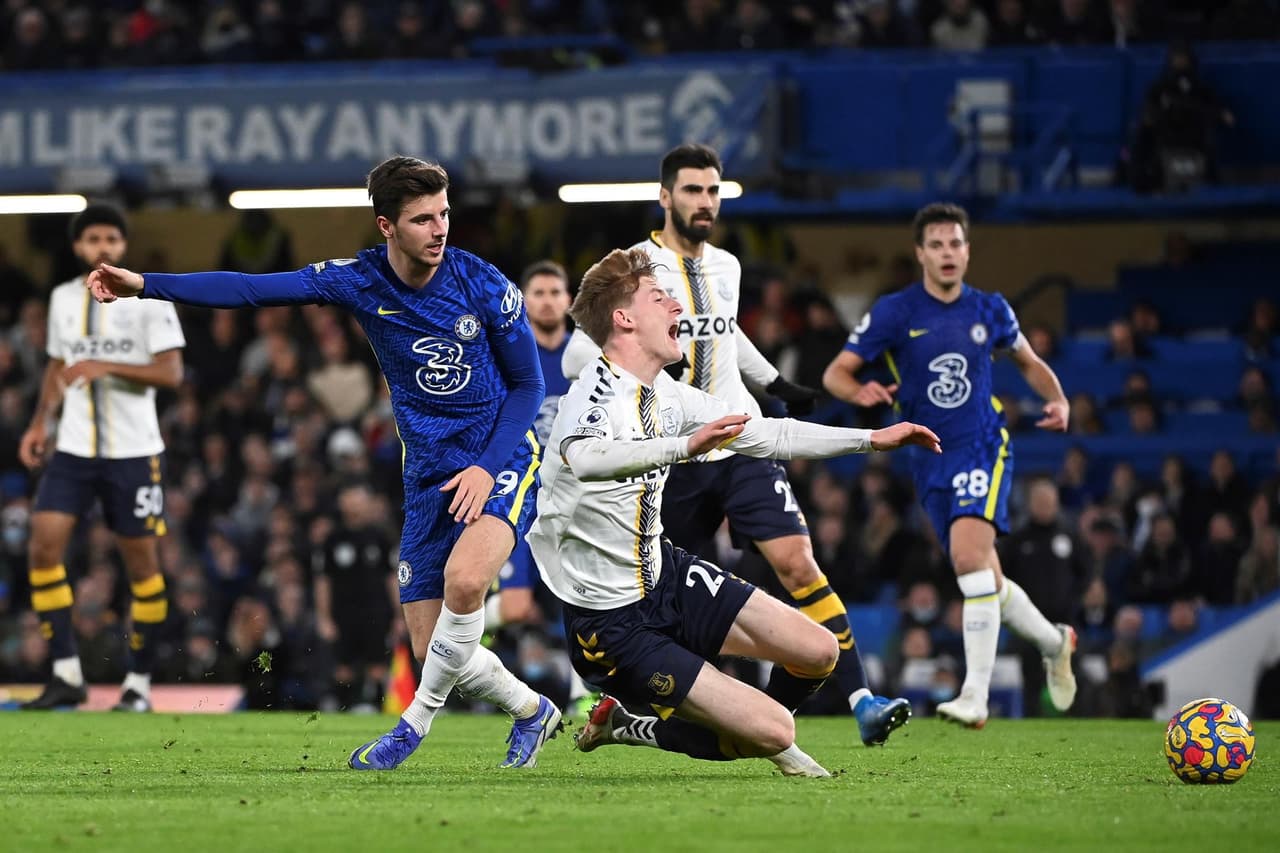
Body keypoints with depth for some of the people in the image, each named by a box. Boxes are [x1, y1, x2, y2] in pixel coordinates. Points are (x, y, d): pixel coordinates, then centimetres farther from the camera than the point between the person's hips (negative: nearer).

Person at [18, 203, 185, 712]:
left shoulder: (148, 298, -4)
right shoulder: (63, 299, 10)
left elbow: (171, 373, -11)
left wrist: (108, 367, -22)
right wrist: (40, 423, 11)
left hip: (134, 451, -4)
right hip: (73, 448, 4)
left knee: (141, 560, 1)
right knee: (44, 545, -11)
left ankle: (139, 682, 12)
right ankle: (66, 674, -6)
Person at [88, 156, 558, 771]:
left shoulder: (484, 285, -13)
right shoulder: (360, 280, -6)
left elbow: (528, 384, -4)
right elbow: (250, 290, -10)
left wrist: (487, 468, -16)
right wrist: (146, 285, -19)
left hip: (501, 458, -4)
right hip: (428, 475, 4)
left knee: (463, 578, -33)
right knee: (430, 647, 1)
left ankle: (418, 720, -11)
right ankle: (531, 712, 30)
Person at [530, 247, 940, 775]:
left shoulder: (664, 394, 5)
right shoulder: (597, 392, -22)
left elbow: (766, 436, 16)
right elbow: (583, 457, -46)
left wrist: (873, 439, 15)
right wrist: (685, 446, -59)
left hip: (667, 575, 9)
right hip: (611, 619, -9)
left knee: (818, 652, 0)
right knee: (775, 732, -14)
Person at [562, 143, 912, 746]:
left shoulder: (726, 267, 12)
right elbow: (576, 360, -12)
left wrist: (777, 384, 34)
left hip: (740, 444, 3)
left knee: (796, 562, -13)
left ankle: (862, 702, -20)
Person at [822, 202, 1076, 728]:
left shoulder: (989, 310, 4)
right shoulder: (894, 312, -2)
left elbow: (1028, 362, 21)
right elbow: (835, 374, -4)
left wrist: (1057, 400, 1)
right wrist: (860, 392, -27)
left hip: (982, 447, -2)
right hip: (929, 459, 2)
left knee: (968, 553, -25)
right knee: (986, 583, 8)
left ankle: (975, 697, -29)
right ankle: (1053, 642, 39)